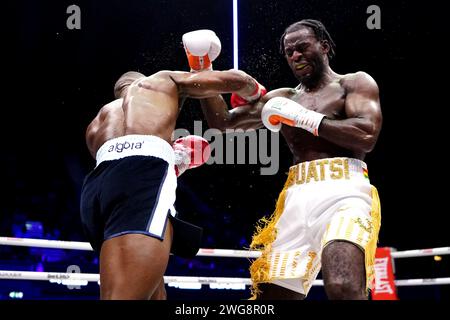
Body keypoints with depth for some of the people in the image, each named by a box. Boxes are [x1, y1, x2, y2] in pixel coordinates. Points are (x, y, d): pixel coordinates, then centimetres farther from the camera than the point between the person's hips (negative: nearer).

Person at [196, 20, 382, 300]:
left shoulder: (355, 83, 12)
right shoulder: (283, 98, 26)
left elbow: (367, 136, -6)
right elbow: (223, 121, 26)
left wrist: (301, 116, -3)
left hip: (343, 192, -5)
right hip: (296, 198, 6)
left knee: (343, 289, -34)